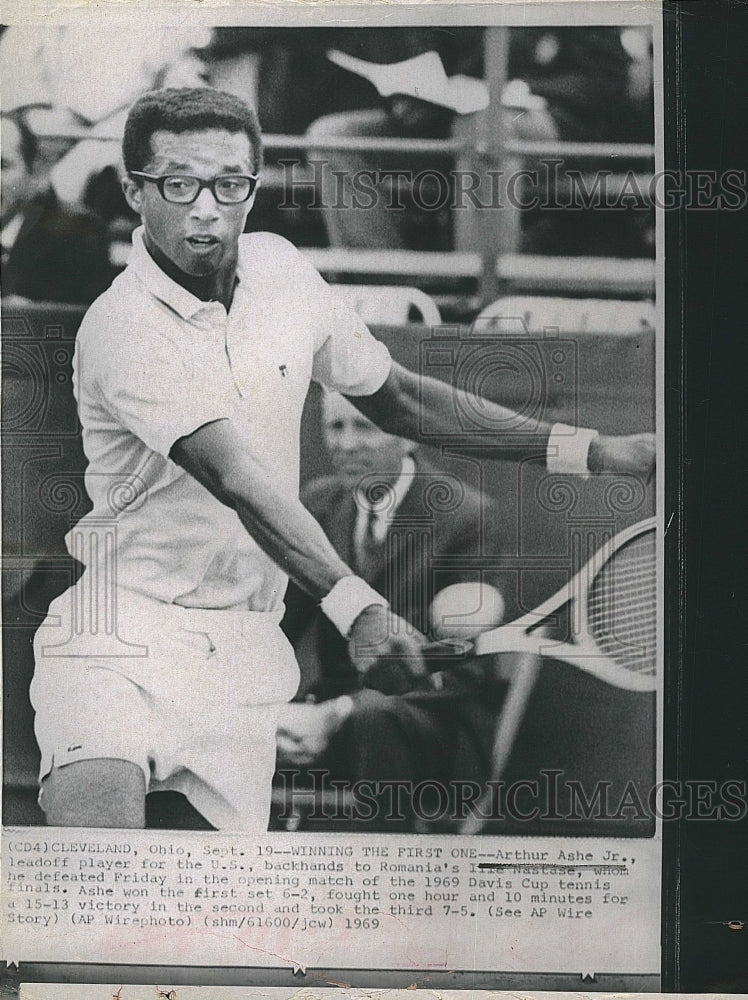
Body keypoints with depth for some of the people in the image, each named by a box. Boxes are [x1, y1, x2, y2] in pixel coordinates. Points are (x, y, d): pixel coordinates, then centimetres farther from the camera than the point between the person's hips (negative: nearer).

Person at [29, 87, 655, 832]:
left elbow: (393, 396, 15)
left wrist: (585, 450, 9)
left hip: (250, 649, 6)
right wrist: (354, 605, -42)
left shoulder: (280, 270, 4)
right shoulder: (122, 331, -17)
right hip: (124, 634, -6)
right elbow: (240, 481, -29)